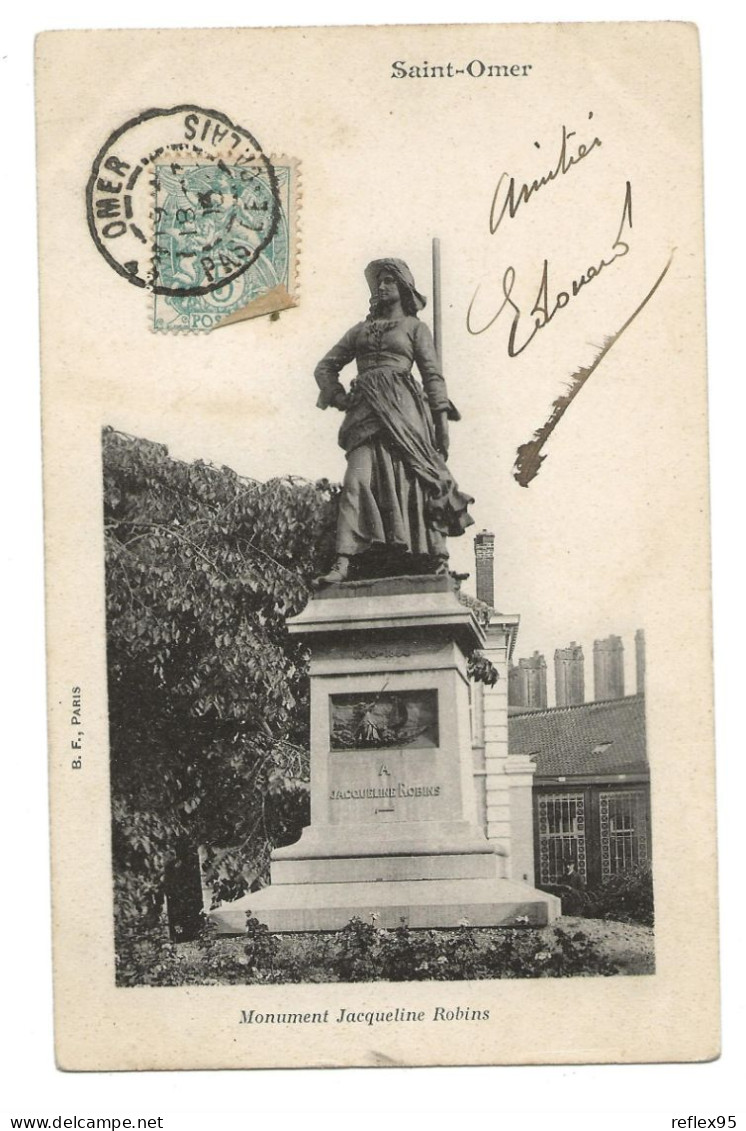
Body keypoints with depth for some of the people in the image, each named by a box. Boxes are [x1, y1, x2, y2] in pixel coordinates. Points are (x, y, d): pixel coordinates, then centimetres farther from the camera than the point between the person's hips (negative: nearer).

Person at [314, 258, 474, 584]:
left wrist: (442, 419, -4)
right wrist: (340, 397, 7)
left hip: (402, 409, -2)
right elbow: (326, 366, 26)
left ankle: (439, 558, -9)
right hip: (366, 410, 2)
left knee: (414, 479, -11)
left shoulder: (414, 327, 16)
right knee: (358, 478, -15)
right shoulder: (360, 330, 26)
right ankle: (343, 560, -24)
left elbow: (433, 375, 7)